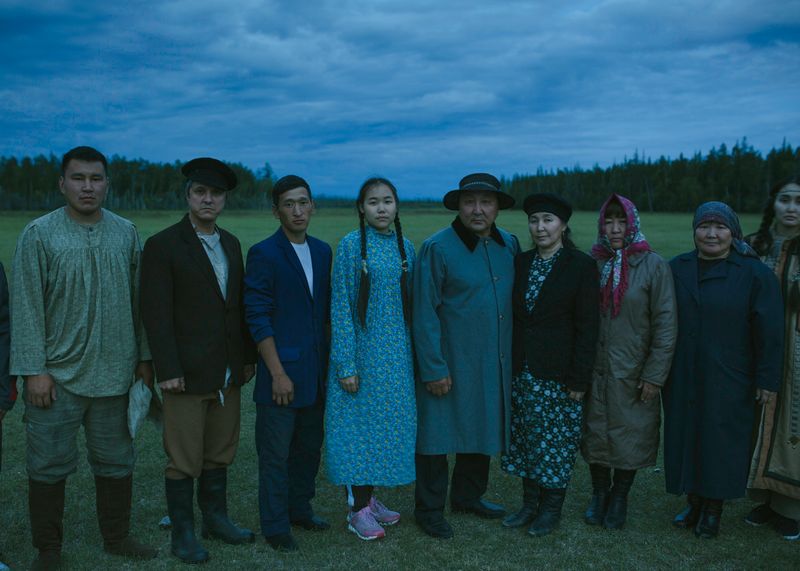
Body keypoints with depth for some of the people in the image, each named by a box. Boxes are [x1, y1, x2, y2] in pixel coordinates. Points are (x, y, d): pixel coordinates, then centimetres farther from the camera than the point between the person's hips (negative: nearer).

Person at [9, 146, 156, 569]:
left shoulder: (126, 234, 6)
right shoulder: (38, 235, -4)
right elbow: (26, 307, -6)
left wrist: (145, 357, 9)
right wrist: (34, 370, -10)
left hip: (113, 373, 3)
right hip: (57, 375, -3)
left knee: (116, 462, 13)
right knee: (49, 466, 5)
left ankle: (117, 537, 28)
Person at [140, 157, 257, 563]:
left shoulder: (231, 244, 11)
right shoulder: (162, 246, -7)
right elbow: (156, 314, -12)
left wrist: (248, 357, 12)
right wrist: (168, 371, -15)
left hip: (228, 374, 6)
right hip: (186, 375, -5)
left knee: (220, 454, 15)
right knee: (184, 460, 3)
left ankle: (215, 518, 29)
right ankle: (182, 532, 18)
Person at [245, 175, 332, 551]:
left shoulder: (322, 251, 9)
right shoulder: (263, 254, -9)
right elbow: (257, 319, -12)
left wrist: (330, 361, 10)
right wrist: (277, 372, -15)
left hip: (317, 372, 6)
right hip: (282, 371, -6)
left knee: (309, 447, 15)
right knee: (276, 455, 4)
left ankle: (299, 509, 32)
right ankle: (275, 525, 18)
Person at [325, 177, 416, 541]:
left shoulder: (404, 246, 5)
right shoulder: (351, 245, -9)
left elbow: (409, 303, 10)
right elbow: (340, 307, -10)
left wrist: (411, 353, 8)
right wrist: (346, 365, -14)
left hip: (397, 352, 5)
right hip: (362, 348, -5)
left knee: (389, 422, 10)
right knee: (359, 421, 2)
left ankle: (369, 496, 26)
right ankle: (358, 509, 14)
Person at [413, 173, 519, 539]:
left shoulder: (510, 245, 5)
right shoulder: (437, 248, -12)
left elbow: (516, 299, 14)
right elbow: (424, 314, -13)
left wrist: (515, 354, 9)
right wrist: (433, 368, -16)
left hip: (495, 363, 6)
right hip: (450, 363, -6)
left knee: (483, 431, 18)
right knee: (438, 435, 4)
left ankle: (468, 496, 37)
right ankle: (429, 509, 21)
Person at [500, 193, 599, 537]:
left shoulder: (581, 266, -8)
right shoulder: (520, 263, 6)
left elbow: (587, 327, -10)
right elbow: (512, 317, 9)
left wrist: (578, 379, -13)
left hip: (559, 373, -5)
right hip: (522, 371, 5)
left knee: (556, 442, 6)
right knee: (526, 439, 12)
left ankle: (551, 509, 22)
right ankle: (530, 504, 27)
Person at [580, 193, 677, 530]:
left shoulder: (653, 265, -7)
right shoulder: (592, 263, 1)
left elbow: (666, 324, -7)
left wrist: (655, 375, -10)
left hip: (633, 372, -2)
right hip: (595, 369, 2)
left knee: (630, 436, 7)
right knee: (595, 433, 10)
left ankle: (619, 498, 27)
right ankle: (599, 493, 29)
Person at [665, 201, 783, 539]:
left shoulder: (754, 274, -7)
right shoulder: (677, 268, 3)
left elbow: (769, 331, -8)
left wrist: (767, 380, -9)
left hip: (729, 381, -3)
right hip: (683, 380, 3)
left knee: (721, 441, 6)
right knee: (685, 438, 9)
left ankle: (714, 509, 23)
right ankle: (694, 503, 26)